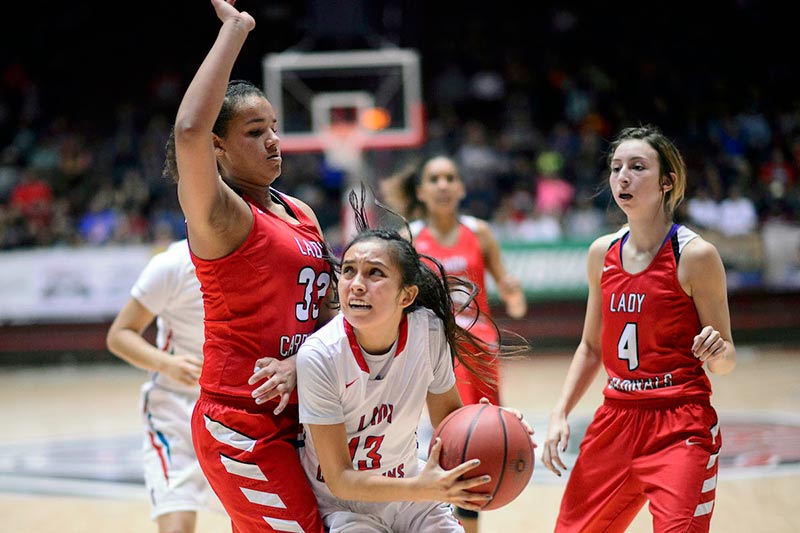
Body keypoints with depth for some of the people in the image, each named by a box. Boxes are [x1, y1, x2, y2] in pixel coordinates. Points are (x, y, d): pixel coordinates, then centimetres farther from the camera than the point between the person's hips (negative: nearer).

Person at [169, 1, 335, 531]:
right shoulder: (218, 215, -11)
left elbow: (328, 311, 11)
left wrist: (300, 362, -11)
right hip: (240, 425, -8)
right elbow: (189, 132, -30)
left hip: (290, 419, 8)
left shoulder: (302, 214, 13)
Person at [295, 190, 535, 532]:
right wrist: (423, 489, -38)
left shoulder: (429, 331, -16)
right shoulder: (320, 357, -26)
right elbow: (340, 480, -23)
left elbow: (448, 414, 2)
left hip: (405, 485, 4)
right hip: (340, 503, -4)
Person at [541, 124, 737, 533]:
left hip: (681, 426, -5)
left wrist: (716, 352, -28)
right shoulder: (603, 253, 5)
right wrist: (560, 414, 5)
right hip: (616, 419, 6)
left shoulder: (695, 255, -11)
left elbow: (725, 360, -6)